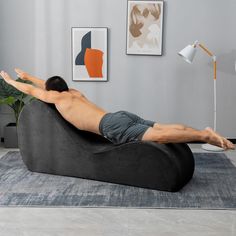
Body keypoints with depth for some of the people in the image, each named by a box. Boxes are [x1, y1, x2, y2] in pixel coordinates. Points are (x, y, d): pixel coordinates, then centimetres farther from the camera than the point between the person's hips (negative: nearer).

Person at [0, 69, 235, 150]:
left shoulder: (57, 97, 9)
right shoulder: (73, 93, 30)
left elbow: (30, 90, 20)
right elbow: (49, 84, 48)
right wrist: (27, 75, 57)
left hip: (113, 126, -8)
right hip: (122, 116, 8)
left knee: (159, 136, -20)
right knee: (163, 128, 0)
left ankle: (205, 136, -28)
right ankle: (205, 131, -12)